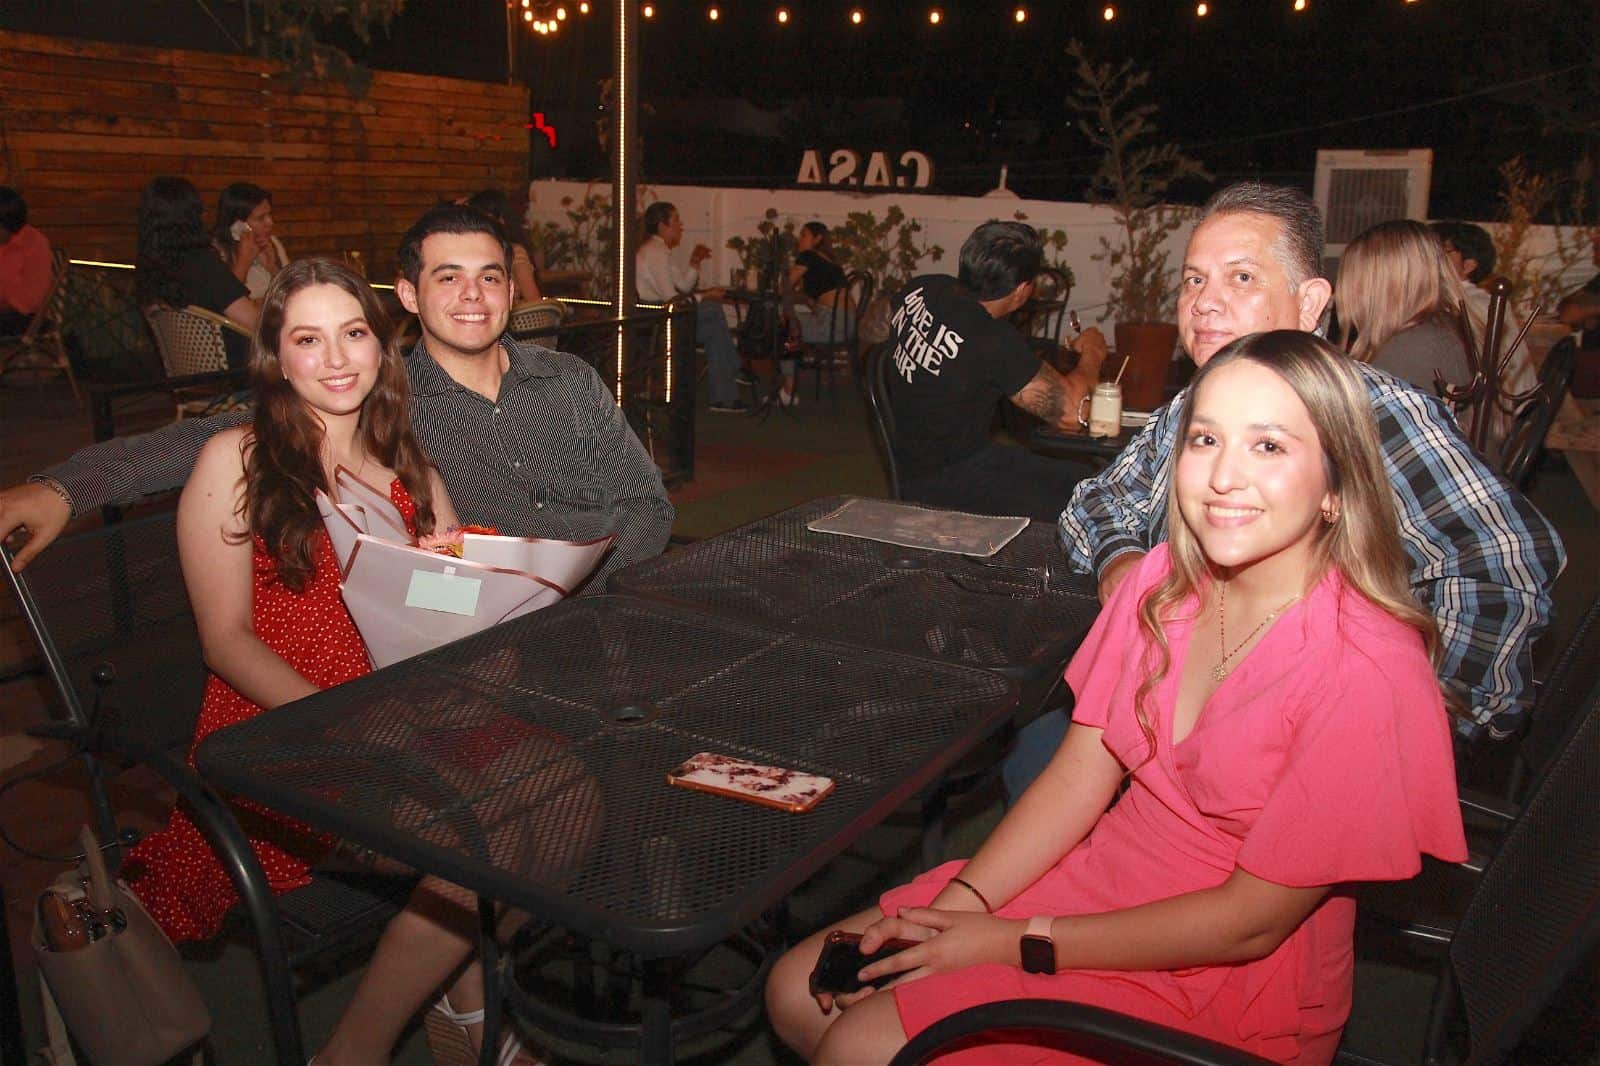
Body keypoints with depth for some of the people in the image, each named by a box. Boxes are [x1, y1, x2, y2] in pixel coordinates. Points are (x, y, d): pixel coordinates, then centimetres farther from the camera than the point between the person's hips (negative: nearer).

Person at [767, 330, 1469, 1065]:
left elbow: (1251, 921, -20)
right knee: (799, 995, 1)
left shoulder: (1367, 672, -24)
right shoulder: (1164, 581, -4)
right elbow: (1080, 774, -1)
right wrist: (956, 904, -13)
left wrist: (1020, 945, -18)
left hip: (1232, 985, -5)